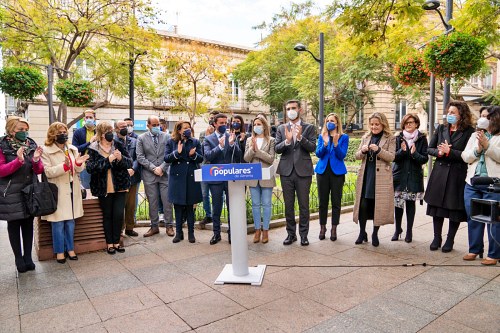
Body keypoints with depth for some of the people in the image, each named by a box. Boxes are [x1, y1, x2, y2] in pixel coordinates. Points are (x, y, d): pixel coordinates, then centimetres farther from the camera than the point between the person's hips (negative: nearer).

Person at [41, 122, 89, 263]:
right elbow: (47, 172, -14)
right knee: (58, 223, 2)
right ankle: (59, 251, 15)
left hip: (72, 190, 5)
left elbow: (78, 170, 10)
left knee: (70, 221, 11)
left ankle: (70, 248, 23)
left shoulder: (73, 149, 10)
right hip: (57, 192, -5)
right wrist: (64, 166, -27)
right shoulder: (46, 151, -6)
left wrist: (79, 163, -12)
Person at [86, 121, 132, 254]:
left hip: (120, 186, 2)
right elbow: (90, 168, -15)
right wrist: (108, 160, -23)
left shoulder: (118, 145, 1)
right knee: (107, 215, 9)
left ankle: (116, 242, 19)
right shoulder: (93, 149, -5)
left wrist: (121, 158, -21)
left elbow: (130, 162, 0)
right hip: (103, 188, -1)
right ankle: (109, 243, 22)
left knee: (119, 214, 2)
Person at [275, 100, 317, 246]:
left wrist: (300, 137, -23)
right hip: (286, 171, 2)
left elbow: (312, 147, -8)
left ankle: (303, 234, 18)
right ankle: (291, 233, 22)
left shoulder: (309, 128, 3)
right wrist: (287, 141, -19)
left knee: (304, 205, 5)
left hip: (303, 171, -2)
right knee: (288, 205, 10)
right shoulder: (281, 128, 9)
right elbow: (277, 149, -1)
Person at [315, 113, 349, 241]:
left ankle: (334, 229, 12)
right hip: (323, 171, 2)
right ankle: (322, 227, 18)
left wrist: (336, 144, -22)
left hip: (337, 172, -2)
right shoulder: (321, 136, 8)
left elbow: (342, 155, -8)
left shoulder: (344, 137, 1)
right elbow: (318, 154, -3)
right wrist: (325, 143, -20)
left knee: (336, 201, 3)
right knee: (322, 201, 6)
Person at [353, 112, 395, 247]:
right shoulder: (365, 137, 14)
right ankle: (362, 233, 17)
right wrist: (362, 151, -11)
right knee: (363, 205, 1)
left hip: (381, 177, -3)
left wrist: (378, 150, -22)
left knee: (378, 205, 2)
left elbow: (391, 157, -8)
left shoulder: (390, 139, 2)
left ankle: (375, 234, 18)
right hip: (365, 176, 3)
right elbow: (357, 156, 10)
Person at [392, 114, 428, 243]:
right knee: (397, 203, 0)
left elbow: (425, 159, -2)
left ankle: (409, 231, 18)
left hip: (414, 176, 0)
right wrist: (402, 151, -19)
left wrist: (414, 153, -19)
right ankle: (397, 229, 19)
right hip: (399, 175, 1)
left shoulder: (422, 139, 2)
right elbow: (393, 157, -1)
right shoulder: (398, 138, 4)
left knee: (410, 203, 5)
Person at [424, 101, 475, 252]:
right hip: (439, 173, 4)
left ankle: (450, 240, 21)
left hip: (458, 176, -3)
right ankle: (437, 238, 22)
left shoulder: (469, 132, -4)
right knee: (437, 206, 8)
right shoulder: (441, 129, 8)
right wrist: (439, 152, -10)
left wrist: (449, 151, -18)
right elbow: (429, 149, 9)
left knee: (455, 208, 5)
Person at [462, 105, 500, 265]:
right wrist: (477, 149, -8)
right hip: (472, 183, 5)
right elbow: (465, 157, 8)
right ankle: (474, 249, 23)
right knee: (473, 218, 10)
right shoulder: (475, 135, 16)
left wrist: (487, 145, -18)